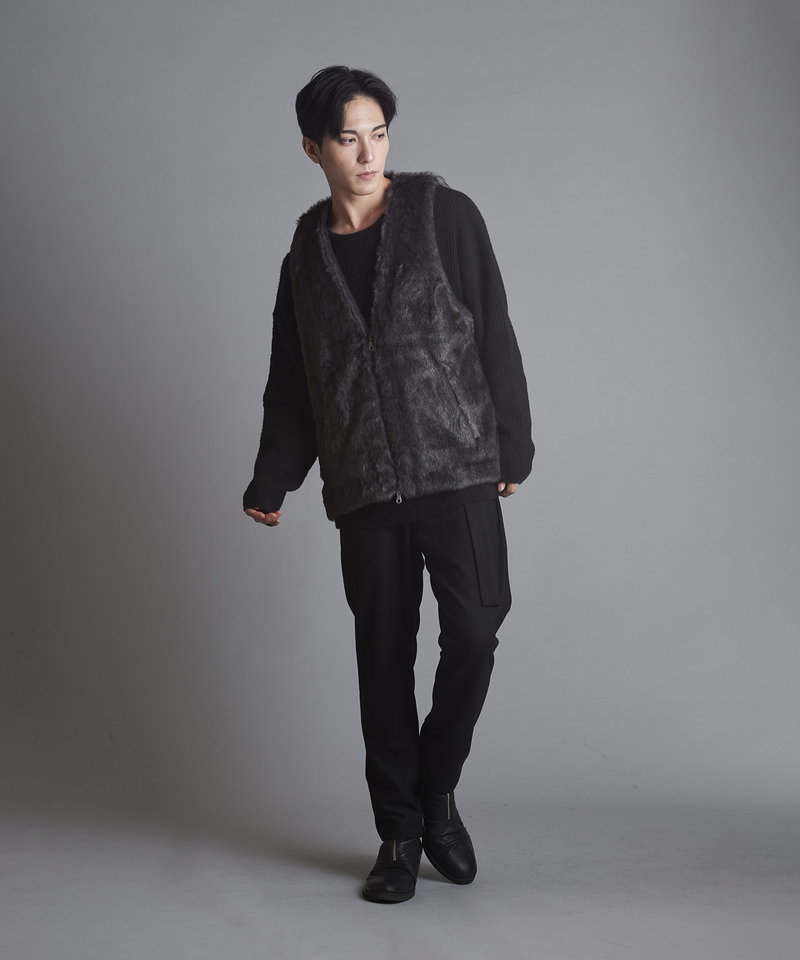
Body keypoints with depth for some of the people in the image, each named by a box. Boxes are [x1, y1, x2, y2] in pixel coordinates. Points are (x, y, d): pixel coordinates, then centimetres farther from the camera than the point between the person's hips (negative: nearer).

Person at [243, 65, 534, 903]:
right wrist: (271, 484, 10)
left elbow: (495, 336, 2)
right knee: (383, 654, 4)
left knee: (473, 633, -11)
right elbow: (290, 384, 17)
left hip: (457, 466, -2)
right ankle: (400, 834, 17)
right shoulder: (306, 255, 11)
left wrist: (512, 448, 0)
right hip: (365, 488, 3)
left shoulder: (445, 215, 2)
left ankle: (437, 790, 14)